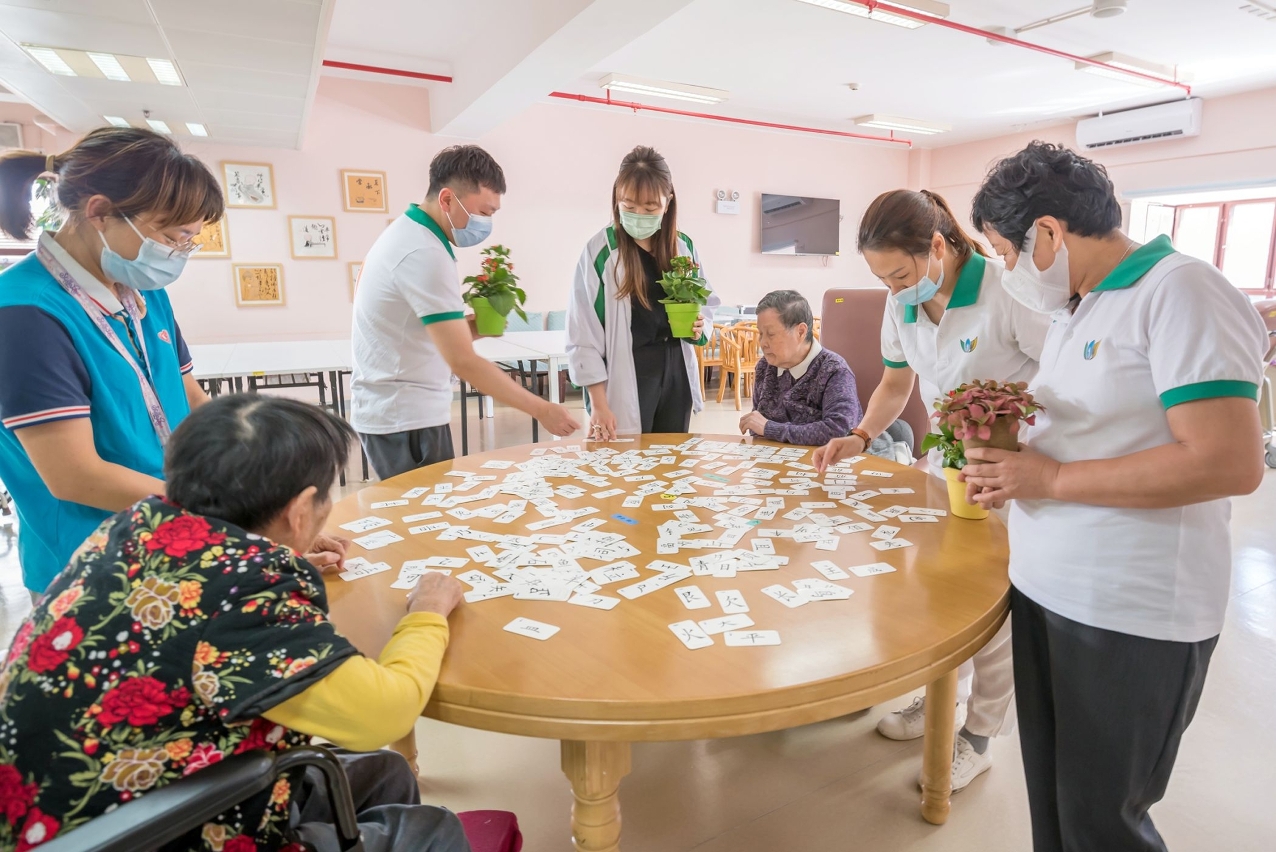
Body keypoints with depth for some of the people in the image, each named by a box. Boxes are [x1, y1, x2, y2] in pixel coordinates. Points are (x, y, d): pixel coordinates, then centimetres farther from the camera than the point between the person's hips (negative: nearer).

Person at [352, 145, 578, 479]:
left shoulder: (407, 233, 10)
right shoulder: (424, 254, -21)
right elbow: (462, 361, -25)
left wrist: (470, 328, -1)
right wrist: (542, 410, -22)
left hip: (393, 410, 10)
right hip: (405, 418, -10)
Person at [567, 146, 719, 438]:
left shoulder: (684, 247, 5)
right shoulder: (599, 250, -8)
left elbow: (707, 301, 19)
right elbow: (583, 334, -9)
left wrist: (699, 324, -4)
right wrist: (598, 403, -14)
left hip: (676, 374, 4)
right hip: (626, 378, -4)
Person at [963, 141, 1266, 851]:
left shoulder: (1181, 294, -14)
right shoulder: (1077, 308, 13)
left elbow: (1231, 462, -23)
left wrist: (1051, 480, -19)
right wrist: (1012, 467, 1)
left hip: (1132, 616, -8)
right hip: (1046, 589, 8)